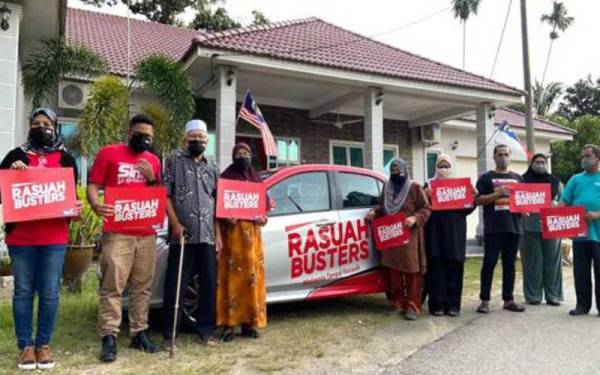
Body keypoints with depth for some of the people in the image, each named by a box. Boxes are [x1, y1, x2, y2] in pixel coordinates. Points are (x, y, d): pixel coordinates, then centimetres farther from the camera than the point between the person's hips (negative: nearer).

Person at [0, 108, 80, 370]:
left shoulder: (65, 158, 10)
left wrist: (75, 207, -9)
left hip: (54, 236, 0)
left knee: (50, 292, 2)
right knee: (23, 291, 6)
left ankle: (43, 344, 15)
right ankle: (25, 346, 16)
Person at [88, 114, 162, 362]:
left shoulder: (153, 160, 15)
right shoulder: (108, 153, 3)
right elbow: (93, 185, -1)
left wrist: (152, 179, -3)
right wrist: (96, 205, -22)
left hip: (147, 233, 5)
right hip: (117, 232, -4)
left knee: (143, 286, 8)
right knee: (112, 286, -6)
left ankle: (139, 333, 17)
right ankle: (109, 337, 1)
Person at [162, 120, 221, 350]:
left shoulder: (212, 167, 16)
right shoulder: (174, 160, 5)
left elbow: (217, 203, 15)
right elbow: (165, 195, -1)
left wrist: (218, 234, 9)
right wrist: (175, 223, -12)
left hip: (208, 236, 4)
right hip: (183, 234, -4)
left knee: (209, 285, 8)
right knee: (175, 286, 1)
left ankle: (205, 330, 20)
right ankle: (169, 334, 12)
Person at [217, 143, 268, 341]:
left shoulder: (256, 177, 18)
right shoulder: (226, 176, 6)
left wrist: (263, 216, -4)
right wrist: (226, 216, -19)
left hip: (251, 230, 4)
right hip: (232, 229, -3)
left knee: (252, 274, 1)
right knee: (231, 275, -8)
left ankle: (250, 322, 8)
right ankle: (228, 323, -5)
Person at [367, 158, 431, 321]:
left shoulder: (414, 187, 0)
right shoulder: (386, 187, 14)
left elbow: (426, 209, -3)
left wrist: (415, 218, -20)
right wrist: (374, 212, 5)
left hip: (409, 235, -4)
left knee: (412, 270, -4)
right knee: (394, 269, 4)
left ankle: (412, 306, 1)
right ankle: (398, 303, 15)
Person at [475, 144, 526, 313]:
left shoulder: (517, 178, 17)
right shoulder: (486, 178, 5)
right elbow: (478, 200, -3)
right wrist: (497, 194, -16)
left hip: (514, 226, 4)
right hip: (493, 228, -4)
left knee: (509, 264, 8)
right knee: (489, 263, -3)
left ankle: (508, 300, 15)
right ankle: (485, 300, 2)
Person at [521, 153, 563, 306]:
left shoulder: (555, 181, 15)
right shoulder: (523, 180, 7)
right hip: (530, 227, -2)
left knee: (552, 261, 2)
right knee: (532, 262, 0)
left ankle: (553, 295, 10)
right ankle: (533, 295, 7)